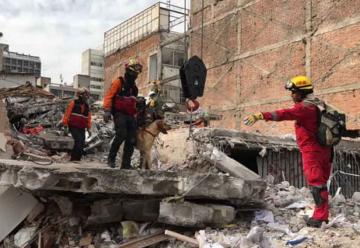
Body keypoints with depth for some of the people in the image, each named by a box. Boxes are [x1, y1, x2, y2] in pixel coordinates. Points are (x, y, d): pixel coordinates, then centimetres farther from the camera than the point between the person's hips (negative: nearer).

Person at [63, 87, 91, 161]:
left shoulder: (87, 106, 12)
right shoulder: (73, 103, -5)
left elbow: (88, 118, 17)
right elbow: (67, 115, -6)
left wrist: (88, 129, 11)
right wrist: (65, 127, -9)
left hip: (82, 128, 6)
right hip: (73, 127, -6)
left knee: (82, 144, 1)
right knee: (79, 141, -19)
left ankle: (77, 159, 12)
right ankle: (73, 159, -9)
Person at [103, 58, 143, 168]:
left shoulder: (134, 87, 20)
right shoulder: (118, 82, -1)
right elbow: (109, 96, -8)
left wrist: (135, 116, 22)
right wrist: (107, 111, -17)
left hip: (130, 116, 7)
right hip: (119, 114, -7)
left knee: (131, 140, -1)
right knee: (121, 134, -23)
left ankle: (126, 164, 6)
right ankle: (111, 158, -7)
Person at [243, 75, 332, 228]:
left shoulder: (305, 107, -16)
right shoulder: (314, 105, 16)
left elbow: (285, 114, -30)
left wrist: (261, 116, -38)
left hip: (312, 151, -10)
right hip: (322, 149, 10)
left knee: (316, 183, -6)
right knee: (320, 183, 15)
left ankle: (321, 217, -3)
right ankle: (321, 215, 24)